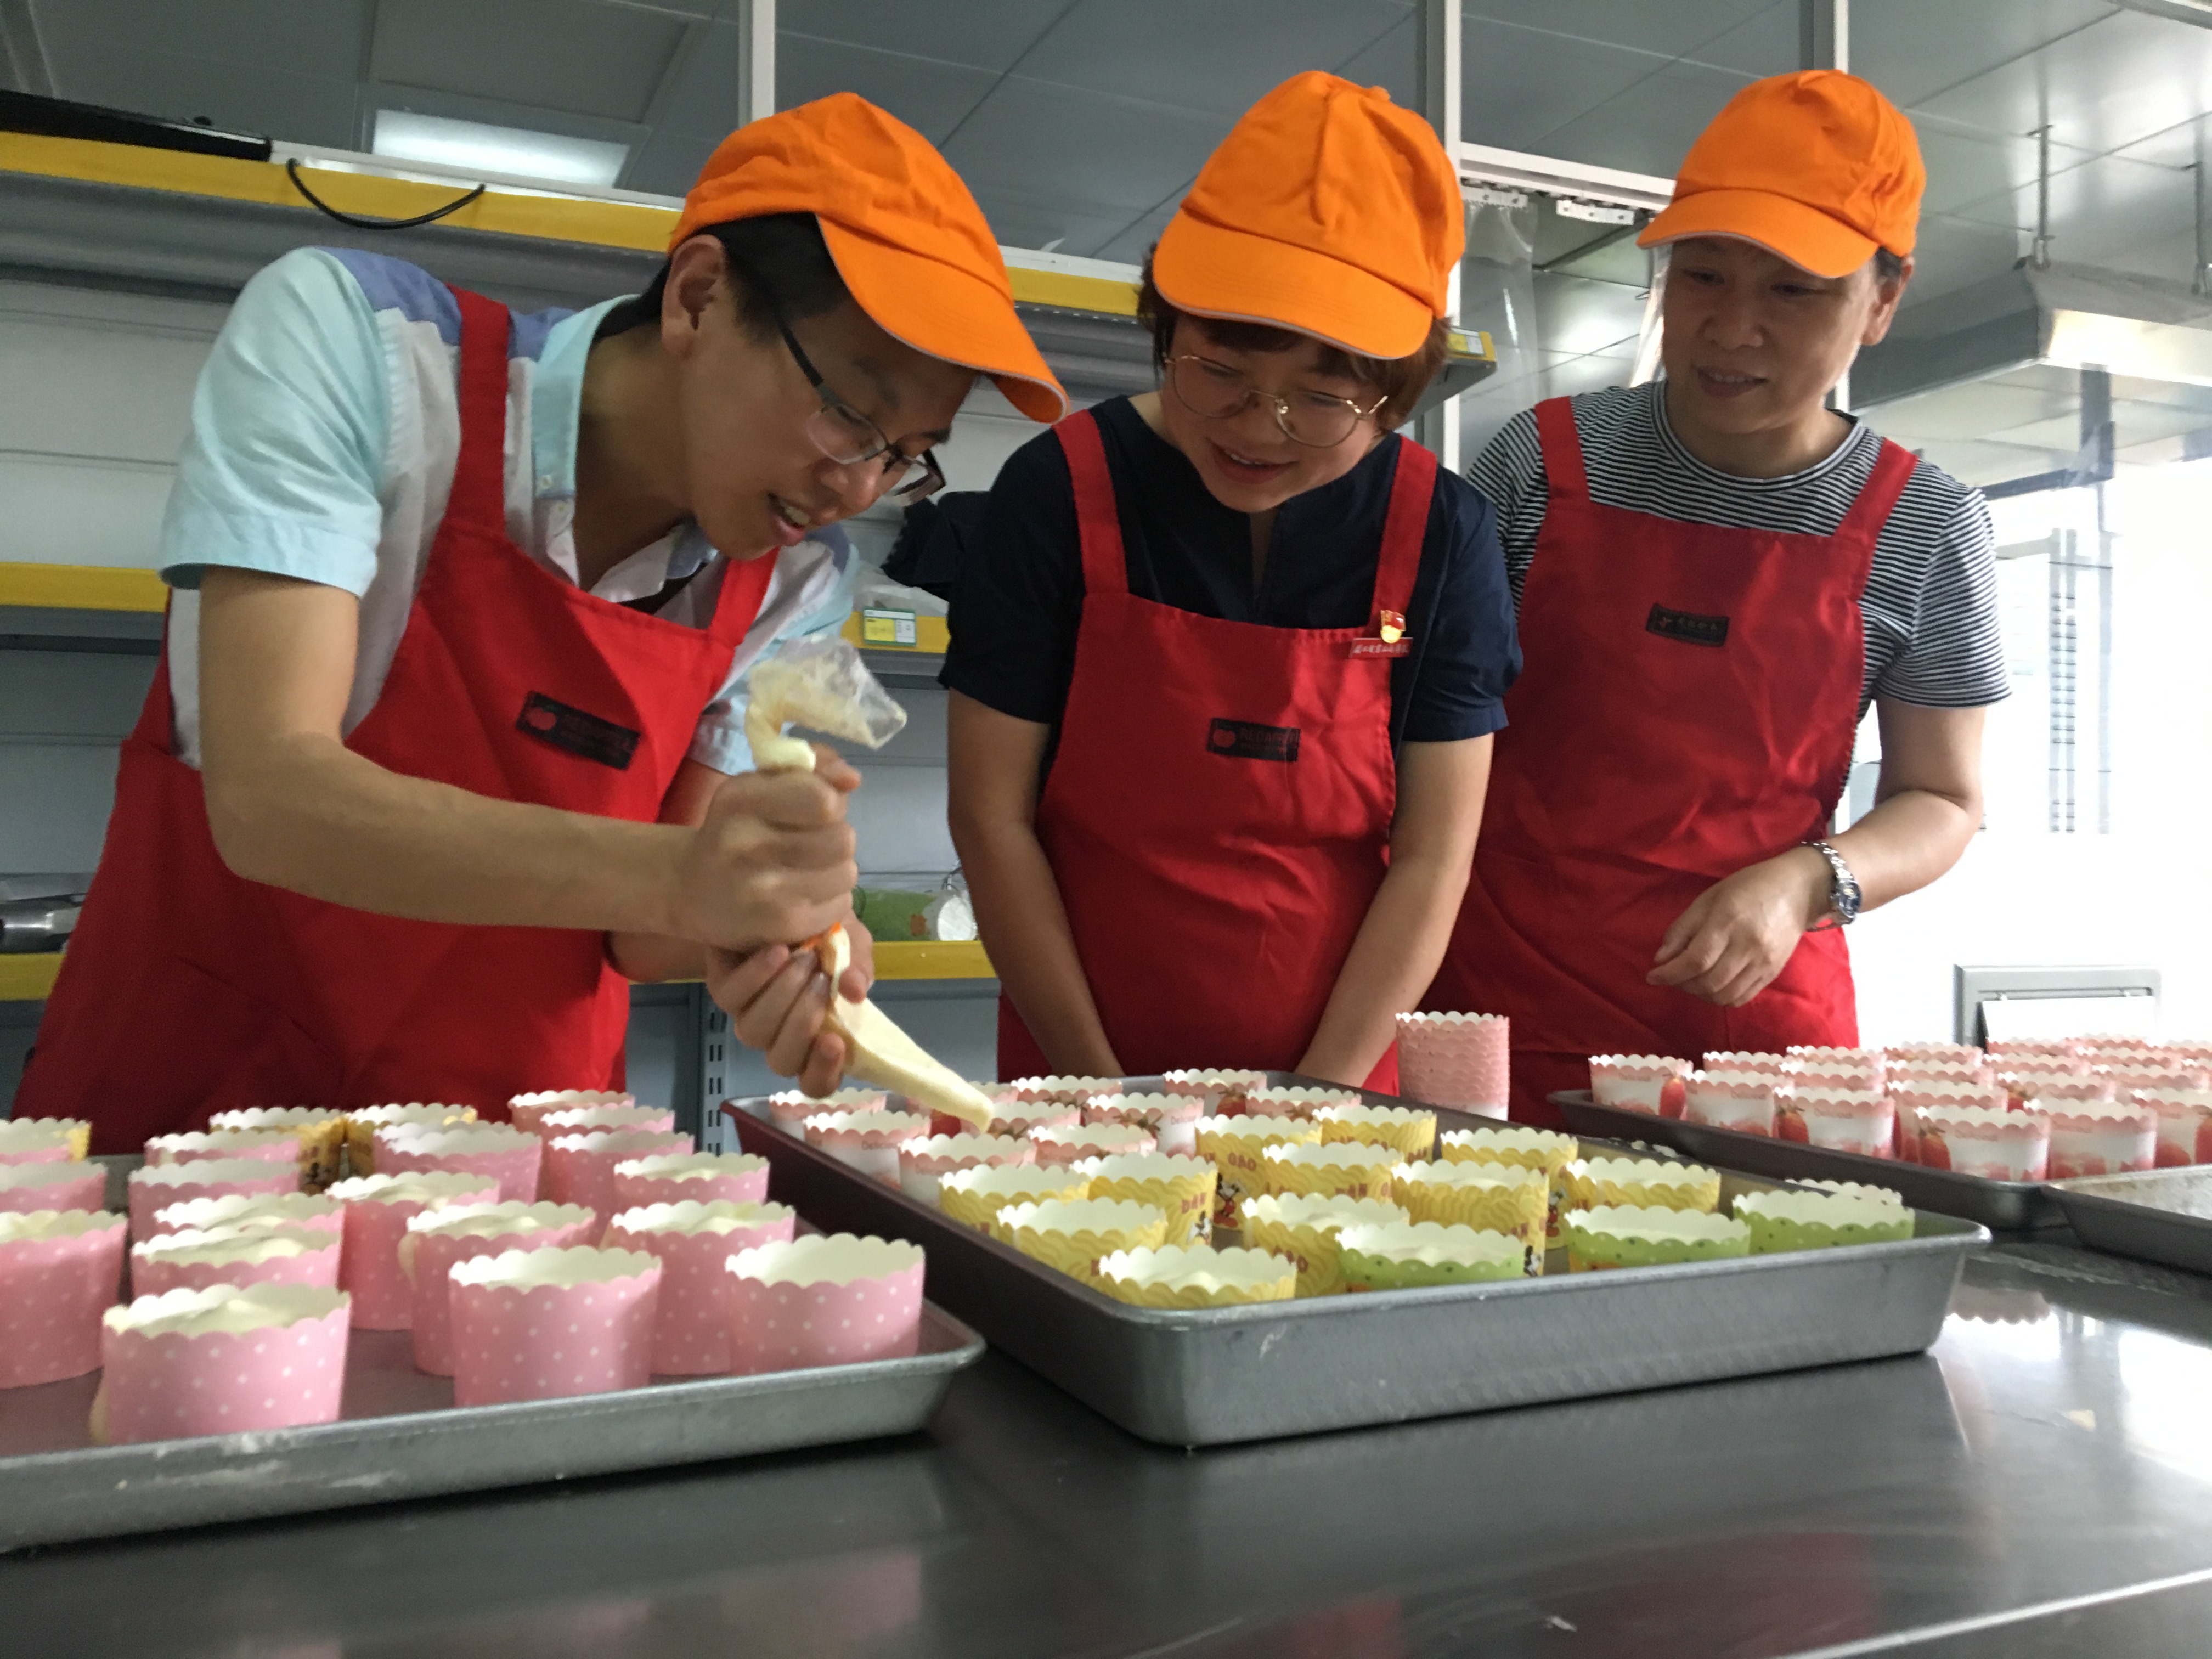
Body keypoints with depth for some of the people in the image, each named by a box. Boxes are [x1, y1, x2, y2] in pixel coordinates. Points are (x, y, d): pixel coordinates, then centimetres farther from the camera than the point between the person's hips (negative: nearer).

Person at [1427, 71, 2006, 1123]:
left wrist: (1805, 884, -13)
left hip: (1760, 1010, 1)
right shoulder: (1545, 459, -2)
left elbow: (1940, 801, 7)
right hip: (1508, 998, 0)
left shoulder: (1924, 531, -1)